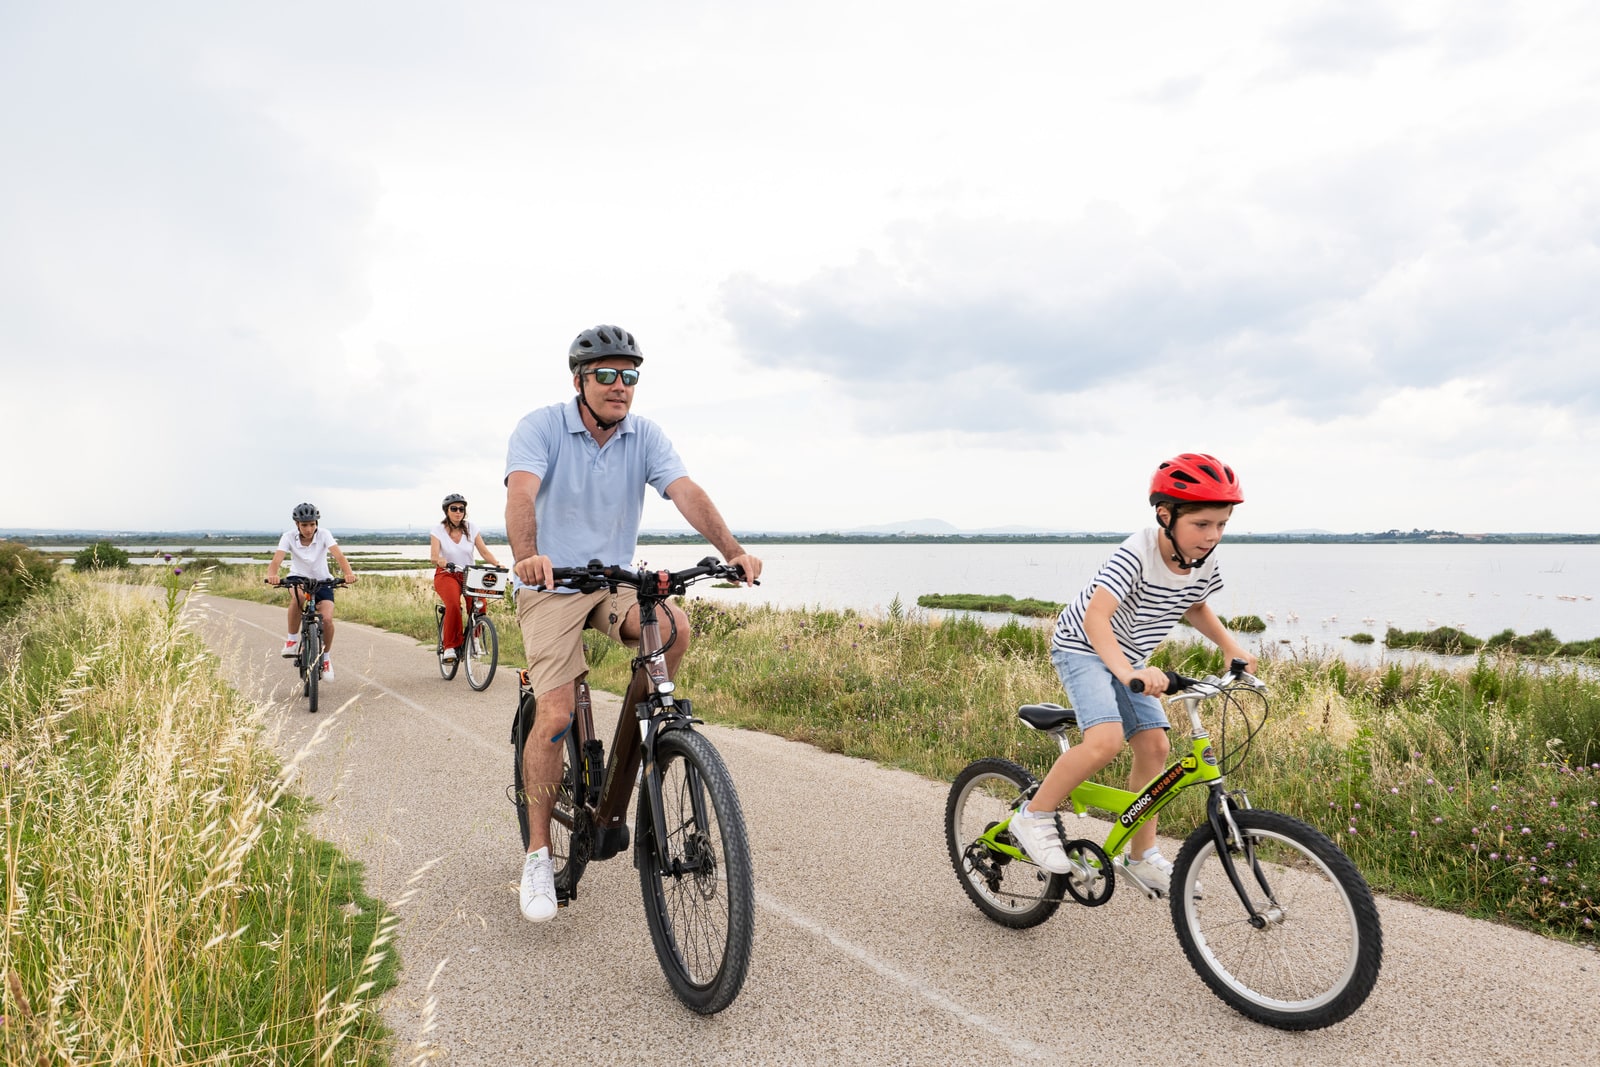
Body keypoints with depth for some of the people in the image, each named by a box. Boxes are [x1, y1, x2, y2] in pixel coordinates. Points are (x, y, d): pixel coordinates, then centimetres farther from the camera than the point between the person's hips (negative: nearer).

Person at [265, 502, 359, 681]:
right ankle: (292, 640, -18)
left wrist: (348, 572, -51)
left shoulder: (323, 534, -17)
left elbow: (339, 555, -31)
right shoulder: (289, 537, -16)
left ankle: (326, 657, 6)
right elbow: (276, 560, -29)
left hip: (322, 581, 0)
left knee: (327, 619, -20)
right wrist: (272, 575, -52)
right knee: (299, 596, -37)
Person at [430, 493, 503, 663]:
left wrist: (497, 564, -23)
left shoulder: (471, 527, 1)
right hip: (446, 575, -2)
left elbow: (484, 551, -5)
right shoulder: (438, 529, -5)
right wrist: (445, 563, -39)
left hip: (468, 575, 2)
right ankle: (450, 647, -19)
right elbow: (434, 556, -17)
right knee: (453, 604, -32)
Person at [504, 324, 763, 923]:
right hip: (551, 585, -3)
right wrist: (526, 555, -49)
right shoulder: (541, 428, -10)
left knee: (675, 627, -28)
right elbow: (522, 491, -28)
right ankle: (538, 856, 3)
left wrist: (732, 549, -35)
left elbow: (685, 491, -17)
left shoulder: (644, 436, -2)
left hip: (615, 582, 3)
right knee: (555, 717, -14)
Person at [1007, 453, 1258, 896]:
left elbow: (1195, 607, 14)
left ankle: (1141, 856, 15)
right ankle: (1034, 816, -7)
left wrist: (1231, 648, 1)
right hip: (1083, 646, -7)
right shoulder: (1137, 555, -31)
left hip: (1129, 657, 7)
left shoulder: (1203, 562, -8)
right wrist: (1126, 672, -54)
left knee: (1153, 745, 0)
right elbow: (1095, 617, -41)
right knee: (1107, 739, -26)